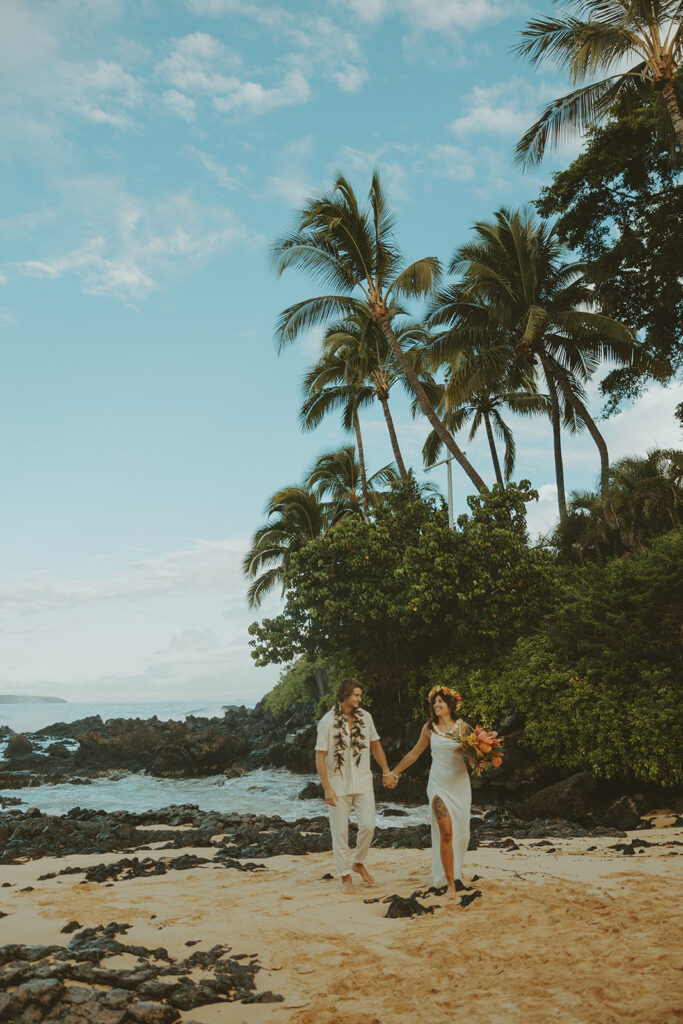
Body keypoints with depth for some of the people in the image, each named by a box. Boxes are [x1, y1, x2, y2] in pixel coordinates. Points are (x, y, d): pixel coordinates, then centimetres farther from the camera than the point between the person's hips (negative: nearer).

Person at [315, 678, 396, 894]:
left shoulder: (365, 717, 2)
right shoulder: (327, 721, -10)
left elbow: (375, 745, 15)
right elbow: (320, 756, -9)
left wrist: (386, 773, 15)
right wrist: (327, 788, -14)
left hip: (363, 781, 3)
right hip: (338, 783, -3)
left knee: (368, 824, -7)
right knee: (340, 831, 2)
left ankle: (359, 863, 18)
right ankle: (345, 876, 16)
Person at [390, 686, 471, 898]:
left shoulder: (462, 726, 2)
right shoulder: (429, 728, 3)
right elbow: (414, 754, 14)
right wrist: (394, 772, 16)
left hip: (460, 783, 1)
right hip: (439, 784, -1)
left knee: (461, 832, 5)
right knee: (446, 833, -10)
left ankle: (456, 872, 29)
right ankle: (450, 882, -3)